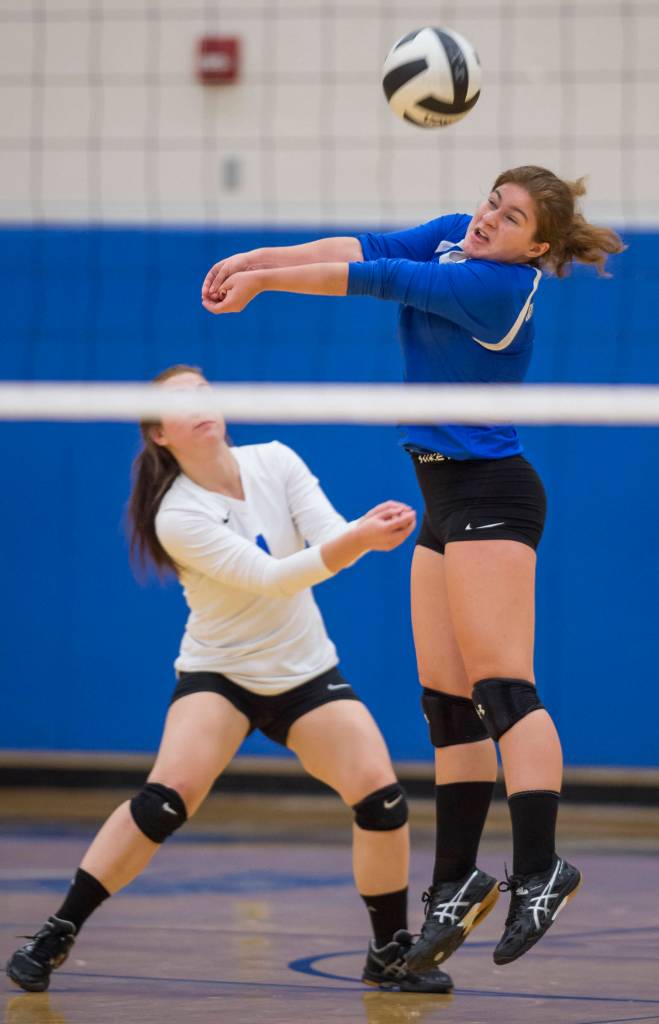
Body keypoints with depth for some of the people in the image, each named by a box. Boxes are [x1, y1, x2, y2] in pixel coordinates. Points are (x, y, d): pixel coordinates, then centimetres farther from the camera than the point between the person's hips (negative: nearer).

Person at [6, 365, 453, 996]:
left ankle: (390, 955, 4)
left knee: (380, 796, -14)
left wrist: (370, 530, -40)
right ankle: (55, 937, -15)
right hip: (219, 674, -4)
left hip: (305, 675, 4)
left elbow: (329, 540, -15)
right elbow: (272, 578, -29)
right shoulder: (178, 517, -20)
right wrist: (359, 540, -43)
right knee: (168, 797, -26)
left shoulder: (275, 463, -6)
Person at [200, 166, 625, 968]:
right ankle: (457, 884, 11)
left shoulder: (492, 285, -18)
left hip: (490, 495, -9)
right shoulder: (457, 235, 7)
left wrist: (265, 281, -10)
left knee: (503, 685, -17)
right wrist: (258, 259, -13)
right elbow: (369, 248, -1)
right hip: (448, 501, 9)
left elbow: (377, 280, -18)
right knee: (448, 703, 8)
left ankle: (539, 871, -24)